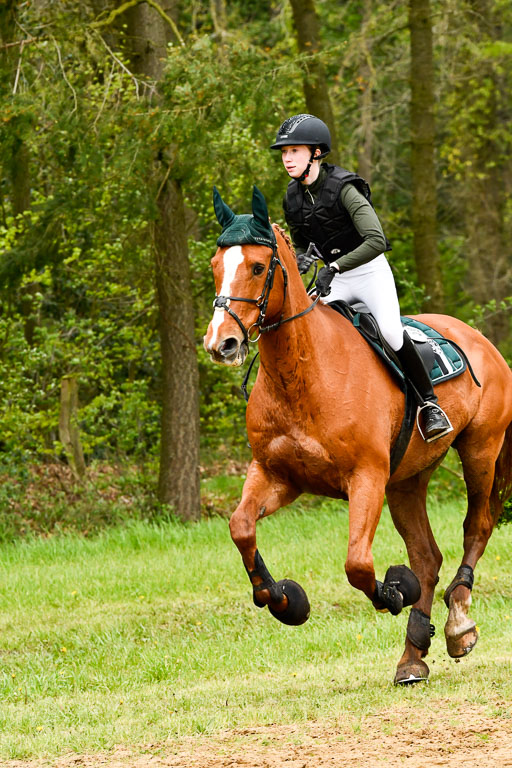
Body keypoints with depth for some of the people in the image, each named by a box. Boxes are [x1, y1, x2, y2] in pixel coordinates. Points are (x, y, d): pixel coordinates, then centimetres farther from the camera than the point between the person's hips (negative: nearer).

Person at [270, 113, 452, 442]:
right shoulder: (293, 198, 1)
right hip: (336, 282, 6)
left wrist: (334, 267, -35)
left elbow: (376, 241, -30)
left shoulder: (343, 188, -21)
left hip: (371, 271, -6)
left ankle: (430, 403, -11)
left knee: (390, 331, -25)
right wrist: (300, 259, -7)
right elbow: (301, 242, 17)